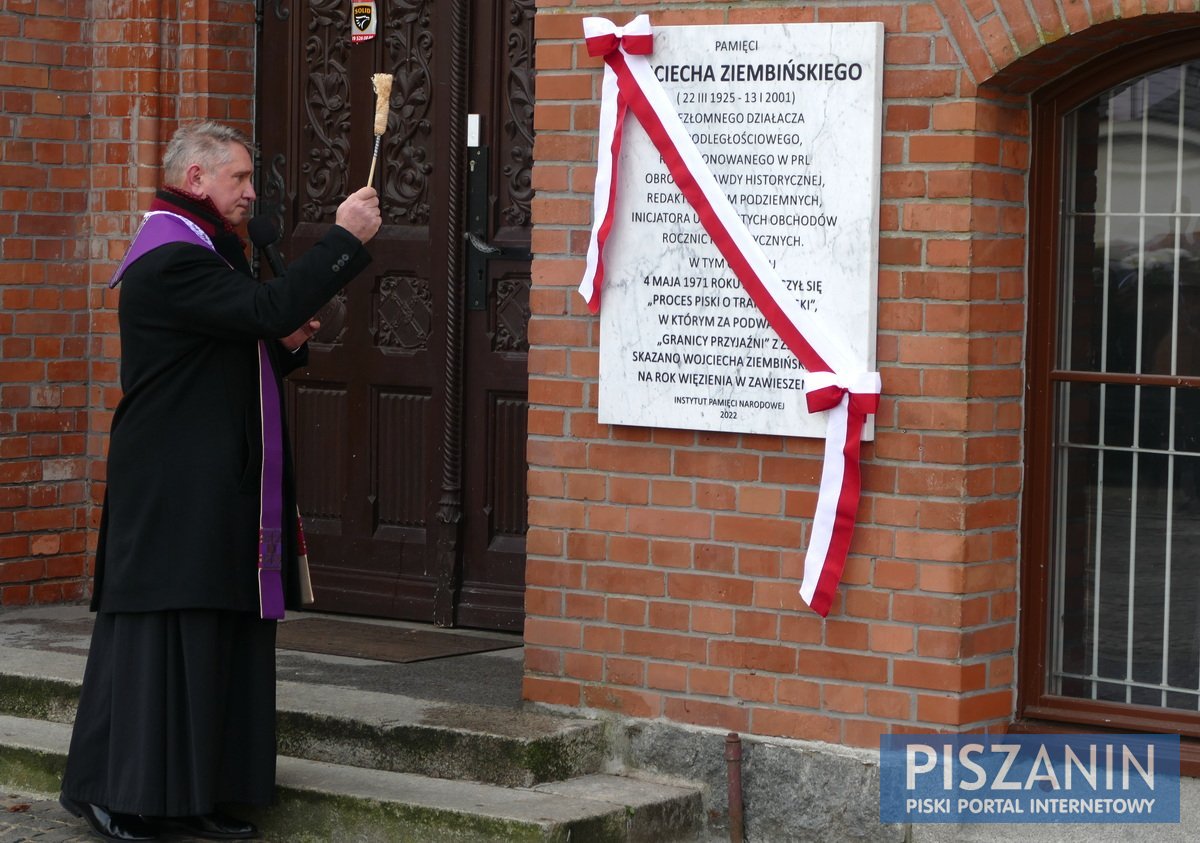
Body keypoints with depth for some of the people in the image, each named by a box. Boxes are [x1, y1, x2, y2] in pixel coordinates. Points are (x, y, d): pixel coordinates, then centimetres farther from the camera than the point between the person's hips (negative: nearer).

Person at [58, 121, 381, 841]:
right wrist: (345, 238, -21)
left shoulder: (206, 254, 20)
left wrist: (284, 345, 4)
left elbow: (243, 346, 26)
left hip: (222, 496, 10)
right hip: (173, 496, -10)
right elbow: (268, 308, -27)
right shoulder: (170, 260, -15)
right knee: (164, 639, -5)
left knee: (224, 640, 8)